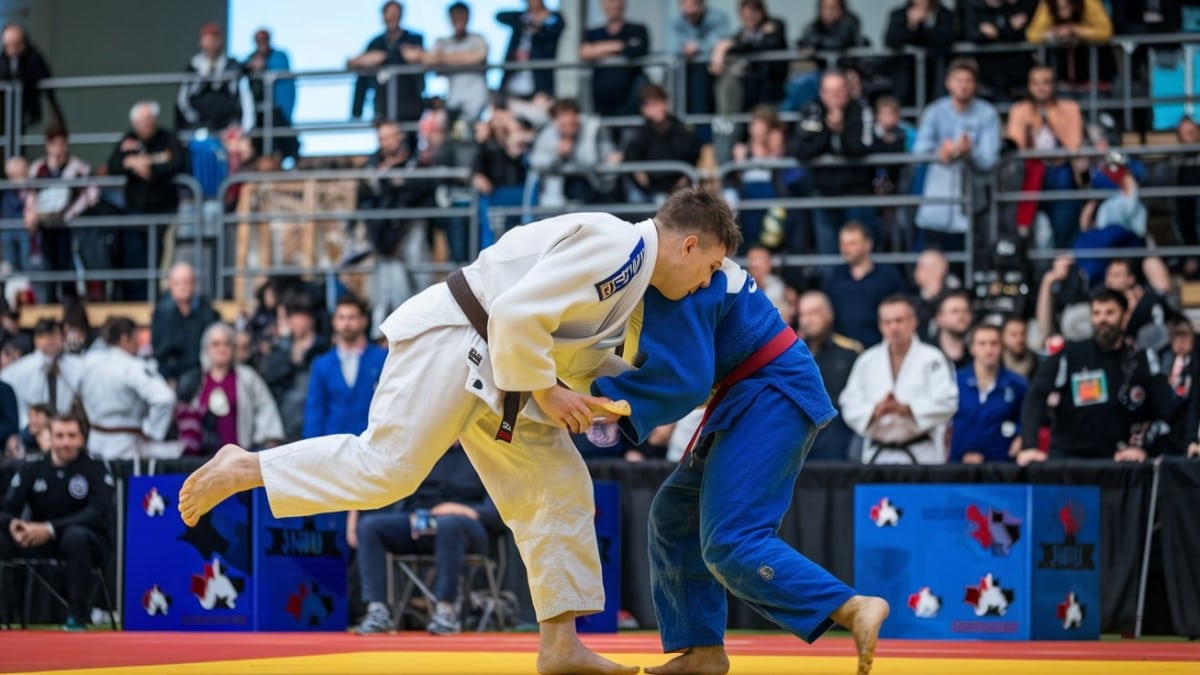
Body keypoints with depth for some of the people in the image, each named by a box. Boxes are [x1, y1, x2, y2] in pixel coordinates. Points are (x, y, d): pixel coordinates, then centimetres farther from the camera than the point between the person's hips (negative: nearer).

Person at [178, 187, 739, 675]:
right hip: (451, 340, -10)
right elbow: (517, 315, -27)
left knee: (559, 489, 6)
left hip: (494, 366, 10)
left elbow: (576, 353, 21)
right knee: (384, 468, -18)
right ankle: (241, 470, -5)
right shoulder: (614, 246, -19)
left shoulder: (630, 275, 13)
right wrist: (545, 393, -16)